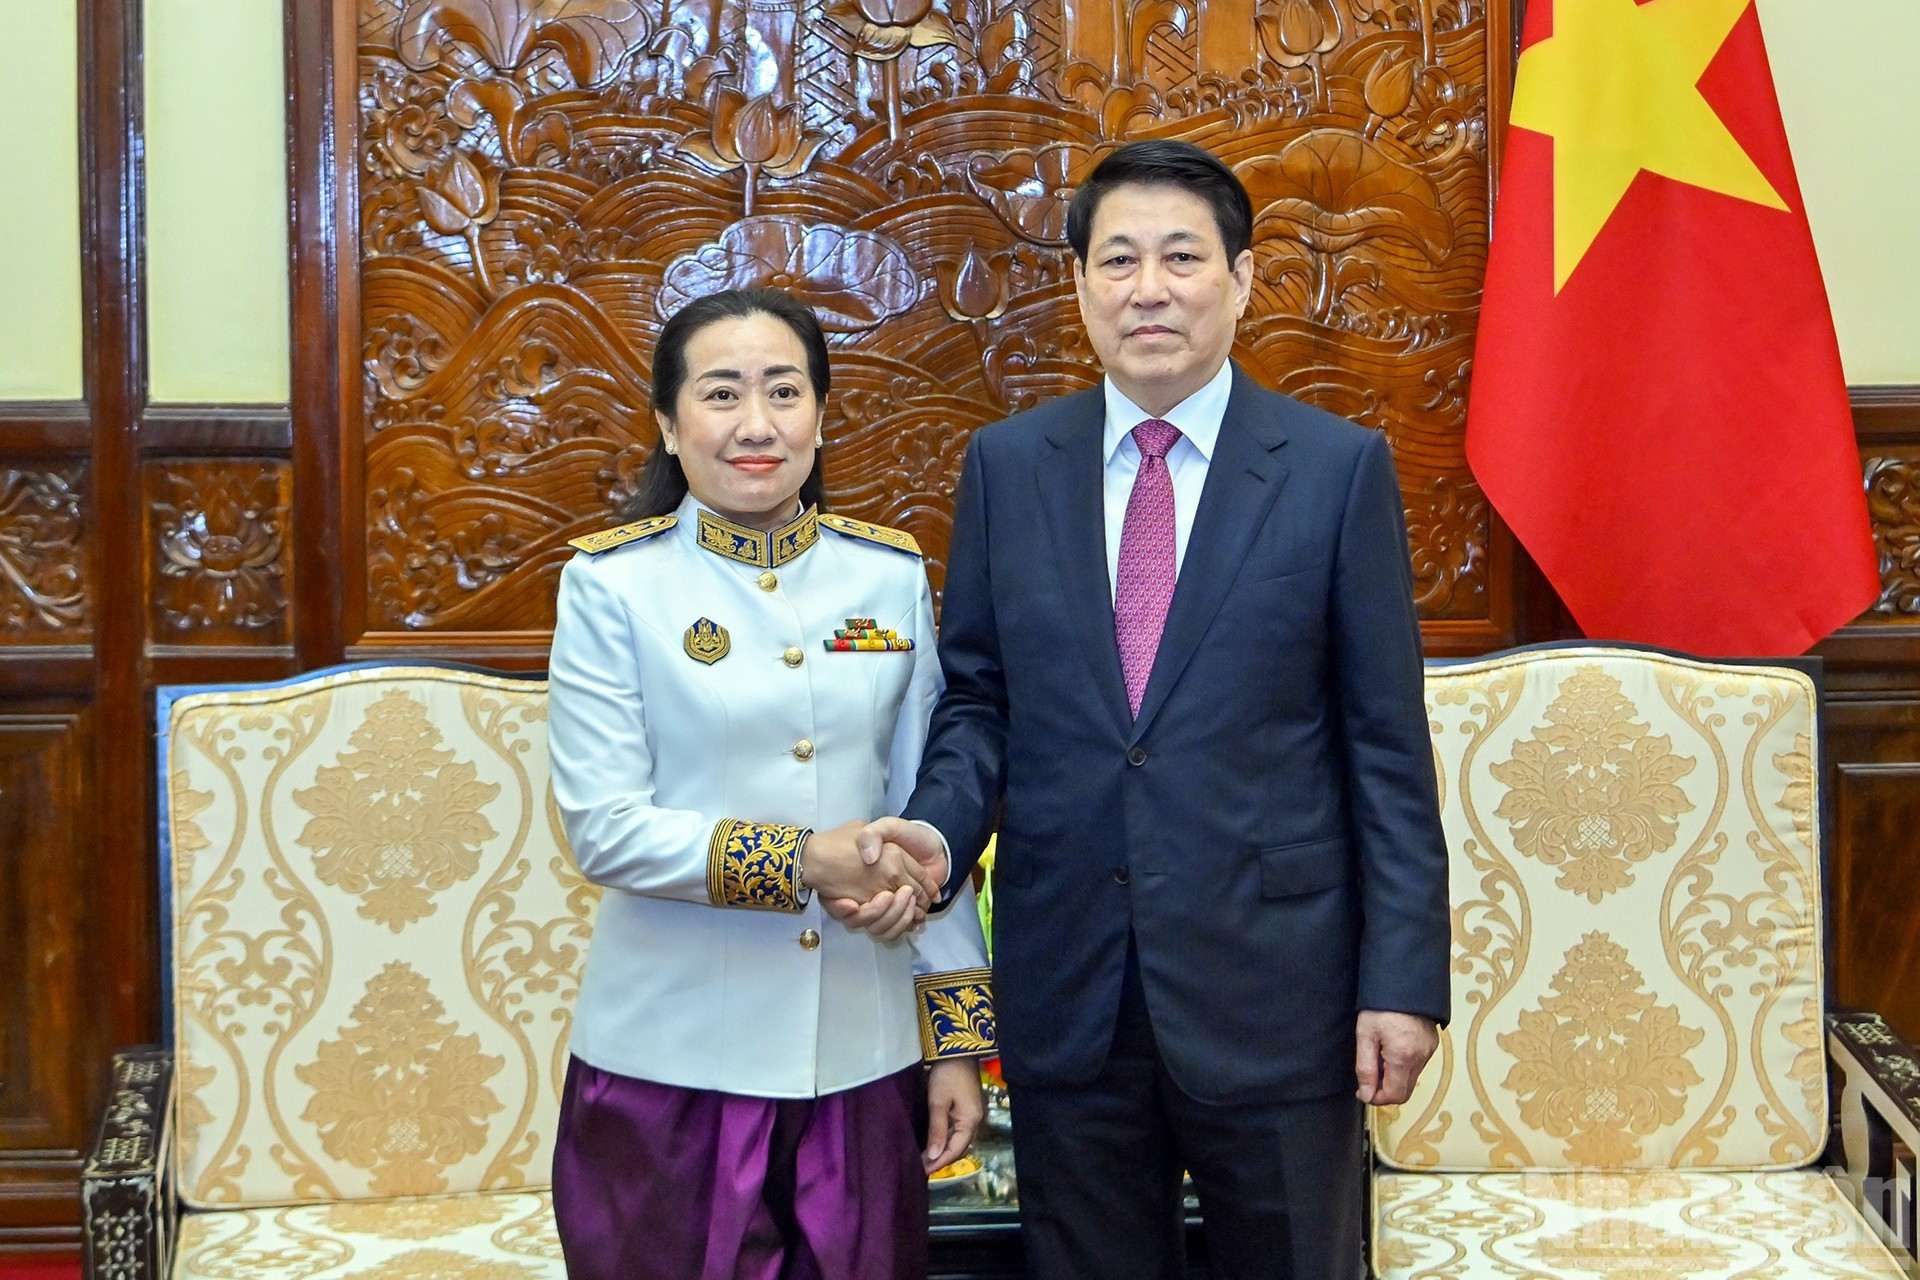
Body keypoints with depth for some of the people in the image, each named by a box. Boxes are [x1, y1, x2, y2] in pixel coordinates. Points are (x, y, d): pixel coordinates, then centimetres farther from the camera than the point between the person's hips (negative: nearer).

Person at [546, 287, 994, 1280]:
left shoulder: (891, 576, 5)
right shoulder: (612, 583, -4)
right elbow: (603, 827, -10)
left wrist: (958, 1039, 6)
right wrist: (805, 862, -20)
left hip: (862, 1057, 3)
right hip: (670, 1064, -2)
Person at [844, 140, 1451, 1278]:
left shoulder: (1339, 468, -3)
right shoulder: (1007, 467, 5)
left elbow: (1388, 742, -3)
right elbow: (979, 698, 9)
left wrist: (1404, 976, -7)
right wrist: (940, 827, -11)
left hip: (1273, 986, -2)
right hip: (1067, 994, 2)